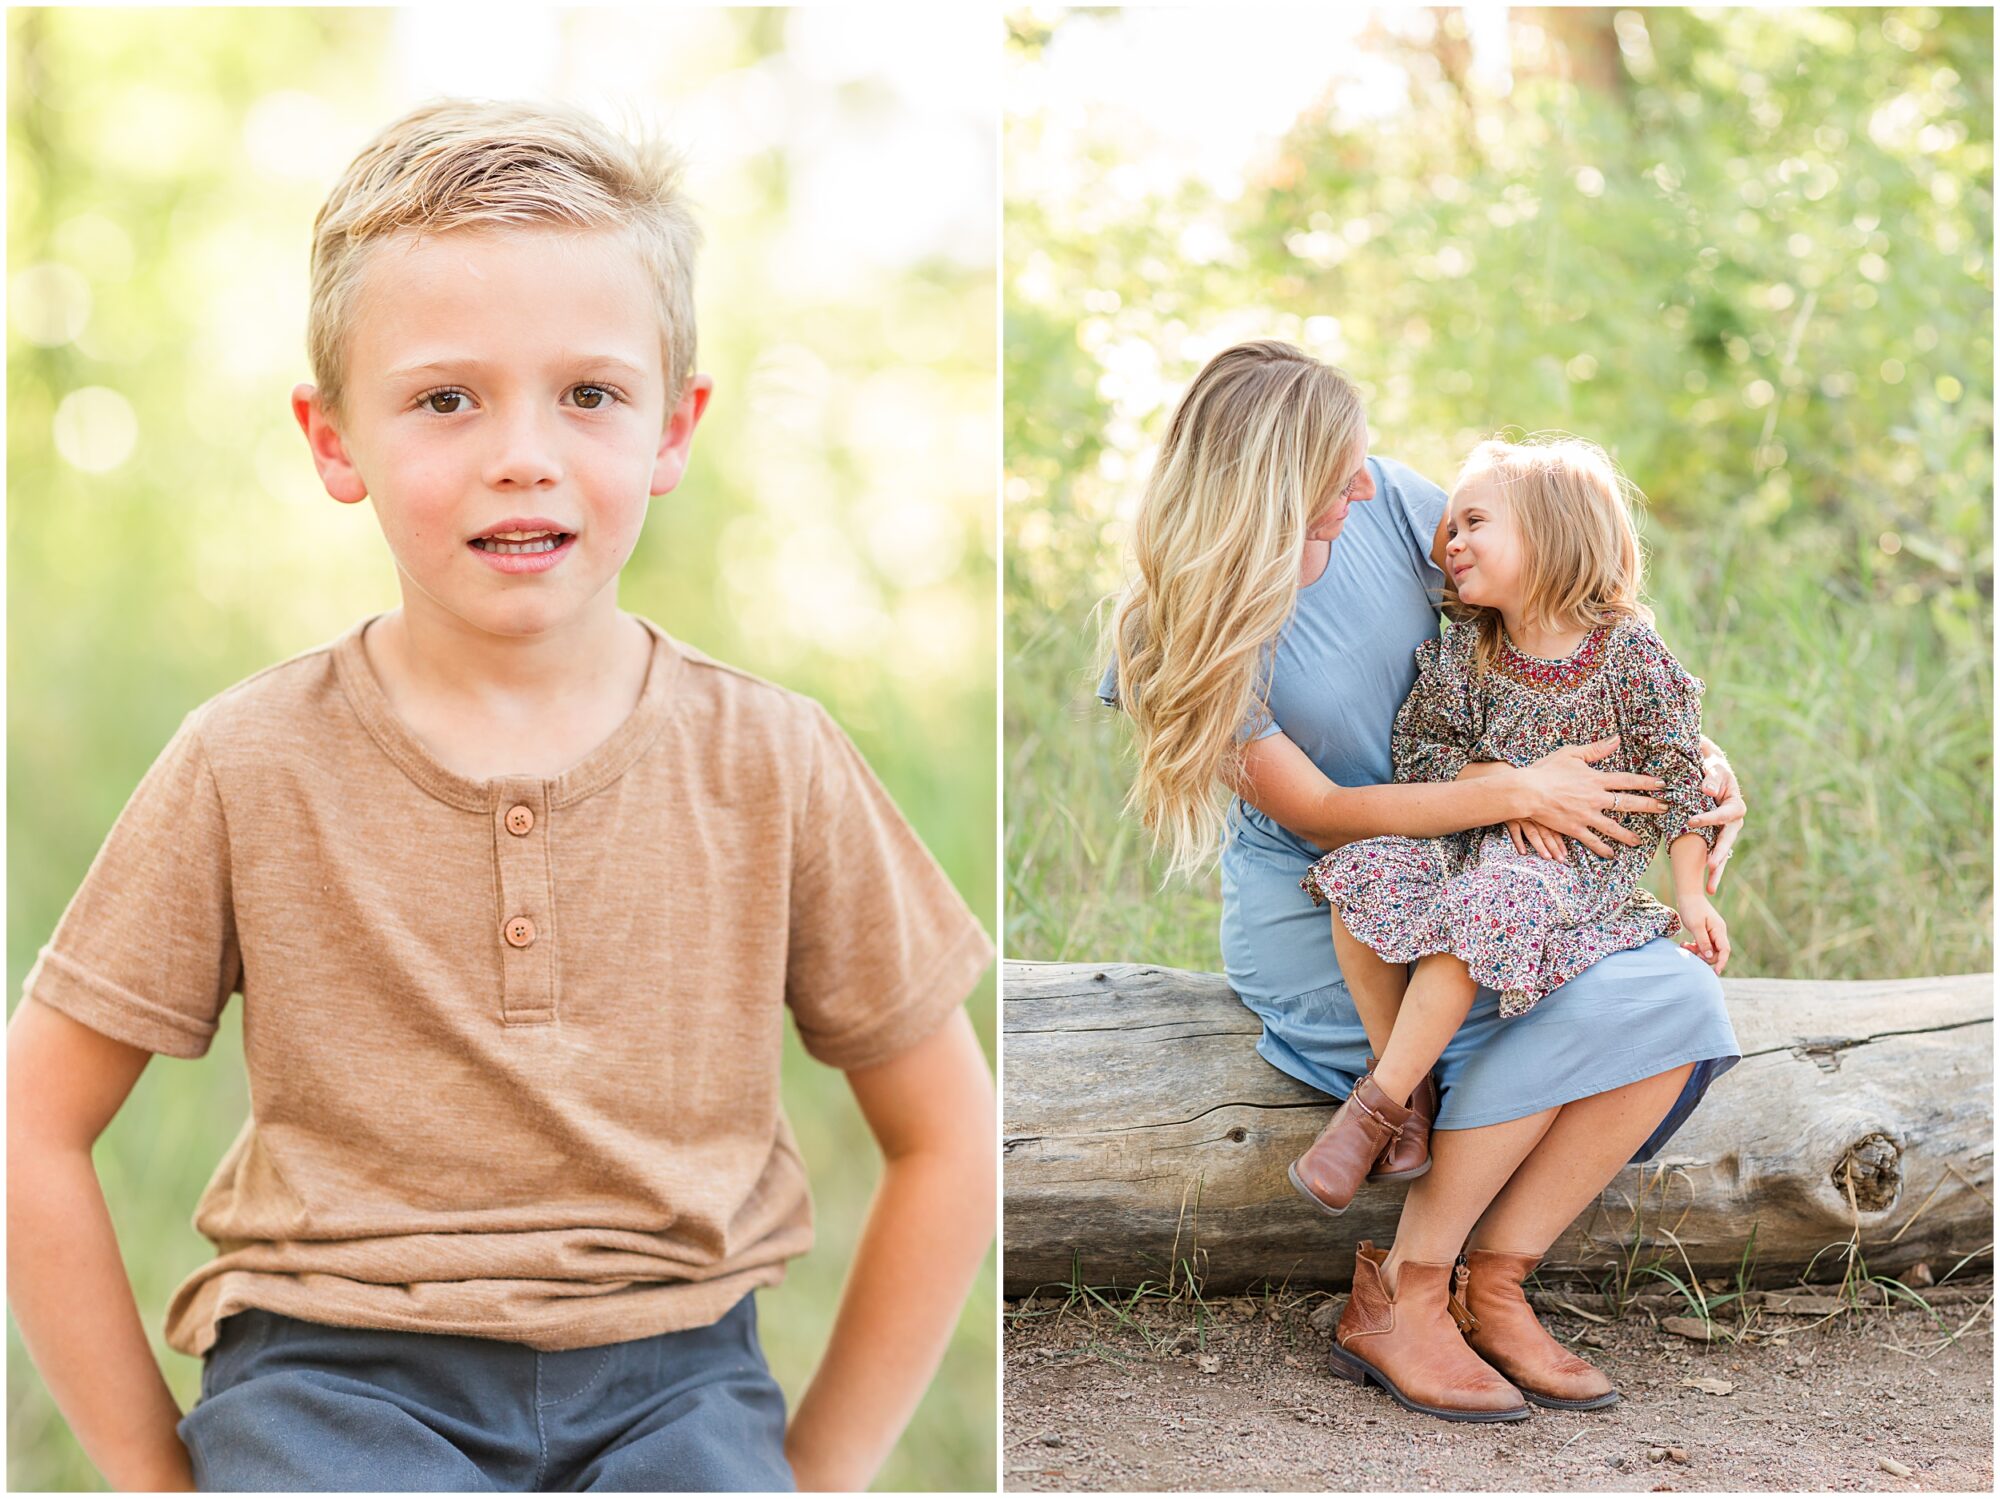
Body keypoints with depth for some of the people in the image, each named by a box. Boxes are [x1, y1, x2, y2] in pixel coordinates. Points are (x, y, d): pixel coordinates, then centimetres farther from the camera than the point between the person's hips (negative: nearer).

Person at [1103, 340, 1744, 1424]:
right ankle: (1396, 1298, -14)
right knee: (1571, 1007, -28)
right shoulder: (1181, 633, -18)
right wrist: (1518, 791, -20)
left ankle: (1490, 1285, -10)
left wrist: (1698, 750, -4)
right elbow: (1315, 813, -17)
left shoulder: (1387, 502, -5)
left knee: (1679, 1001, -18)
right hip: (1310, 908, -6)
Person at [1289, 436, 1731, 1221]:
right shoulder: (1463, 651, 4)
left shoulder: (1631, 651, -6)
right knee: (1363, 874, -24)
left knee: (1483, 904, -36)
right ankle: (1404, 1070, -10)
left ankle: (1379, 1103, -26)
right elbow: (1418, 745, 3)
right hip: (1478, 837, 5)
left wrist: (1692, 896, -5)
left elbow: (1675, 772, -2)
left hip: (1585, 856, -4)